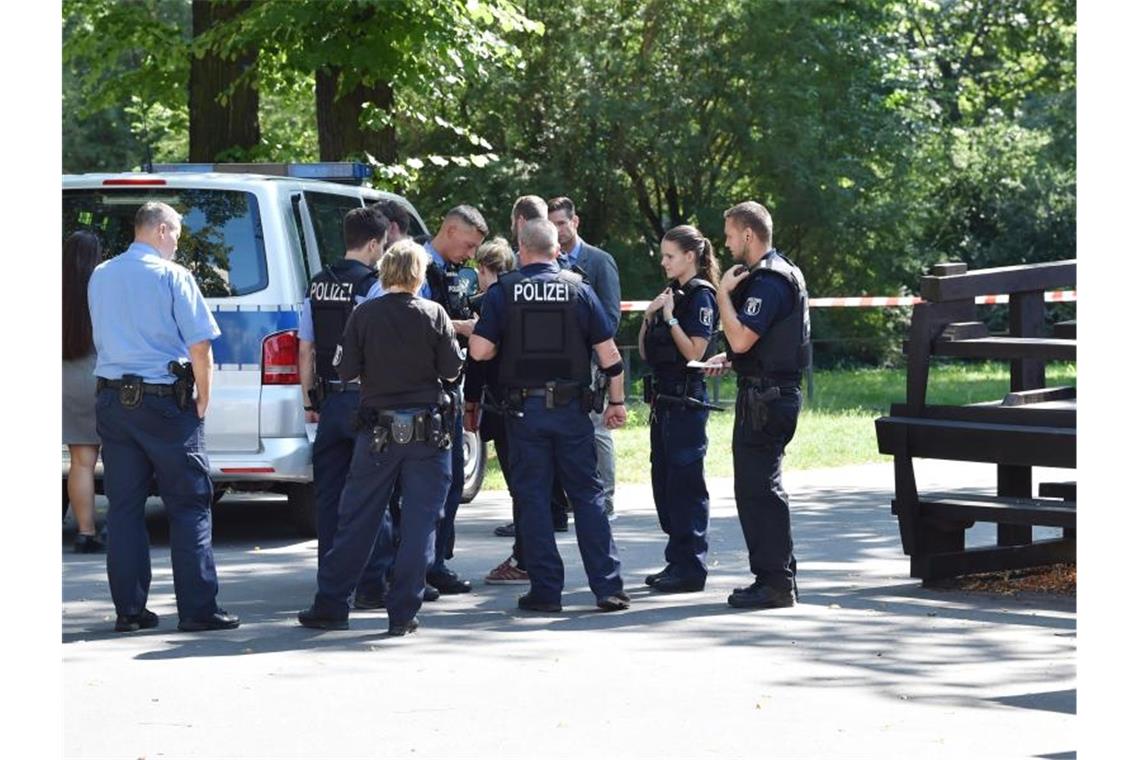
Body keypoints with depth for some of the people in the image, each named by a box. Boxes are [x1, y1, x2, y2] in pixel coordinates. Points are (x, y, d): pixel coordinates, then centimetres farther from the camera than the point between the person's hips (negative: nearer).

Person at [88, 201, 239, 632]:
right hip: (164, 400, -5)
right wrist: (203, 400, -1)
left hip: (111, 398, 5)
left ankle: (129, 609, 8)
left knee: (124, 507, 8)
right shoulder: (172, 276, -8)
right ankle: (197, 609, -3)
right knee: (189, 506, 0)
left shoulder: (100, 277, 10)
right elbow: (200, 345, -10)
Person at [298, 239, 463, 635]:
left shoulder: (364, 314, -4)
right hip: (429, 431, -1)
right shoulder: (433, 314, -6)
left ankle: (330, 604, 11)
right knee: (419, 522, 4)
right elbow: (452, 369, -3)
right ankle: (403, 613, 3)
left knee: (356, 520, 9)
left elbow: (346, 370, -2)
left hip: (377, 430, 1)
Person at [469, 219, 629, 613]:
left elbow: (479, 351, -9)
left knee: (533, 497, 5)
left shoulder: (503, 291, -3)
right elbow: (609, 353, 0)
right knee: (587, 494, 7)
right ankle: (608, 587, 3)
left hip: (524, 407, -1)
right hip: (571, 407, 1)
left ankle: (546, 590, 3)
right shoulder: (578, 289, 1)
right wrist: (617, 402, 10)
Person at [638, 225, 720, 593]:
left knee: (685, 483, -6)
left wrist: (670, 317, -16)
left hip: (686, 400, -9)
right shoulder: (671, 293, 15)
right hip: (663, 397, 9)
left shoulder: (701, 296, -10)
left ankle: (691, 567, -3)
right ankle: (677, 562, 19)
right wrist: (649, 315, 1)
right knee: (664, 480, 12)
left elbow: (694, 352, -17)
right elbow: (645, 352, 15)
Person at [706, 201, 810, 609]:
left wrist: (723, 293, -12)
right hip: (768, 394, 11)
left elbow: (741, 338, -24)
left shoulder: (769, 281, -17)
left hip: (766, 397, -11)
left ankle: (775, 583, -7)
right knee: (755, 487, 15)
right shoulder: (780, 273, 18)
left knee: (759, 488, -9)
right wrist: (731, 359, 13)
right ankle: (773, 577, 20)